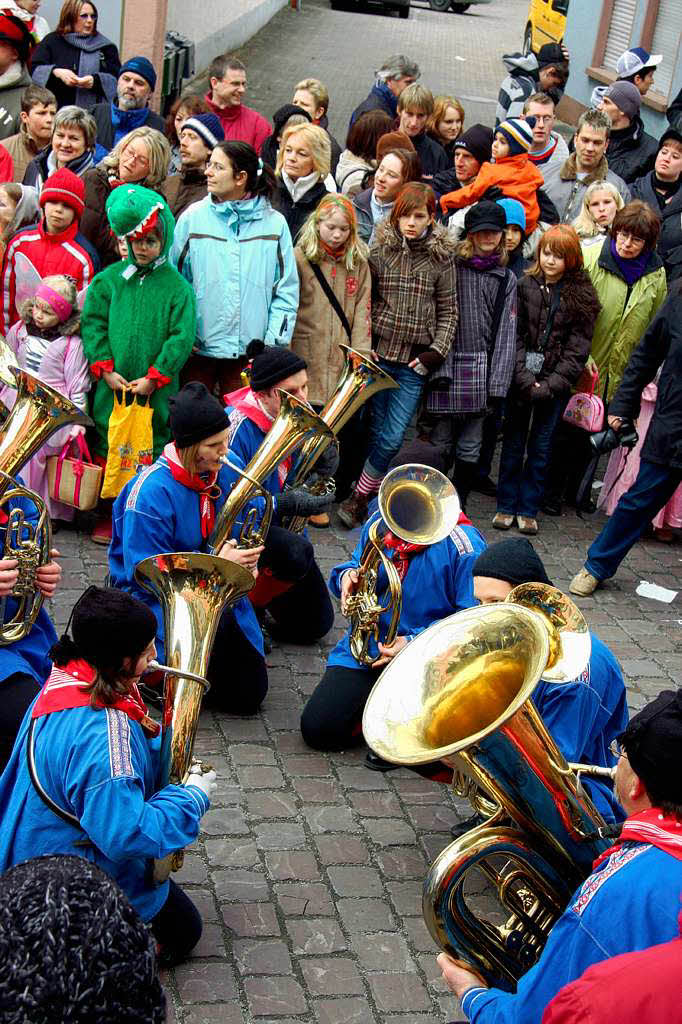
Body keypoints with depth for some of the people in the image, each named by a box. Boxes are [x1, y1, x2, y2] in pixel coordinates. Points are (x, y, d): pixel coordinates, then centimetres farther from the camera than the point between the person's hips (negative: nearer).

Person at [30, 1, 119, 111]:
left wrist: (95, 81, -14)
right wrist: (57, 72, -15)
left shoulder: (105, 46, 12)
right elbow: (34, 69, 3)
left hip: (93, 110, 0)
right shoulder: (52, 41, 11)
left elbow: (115, 78, 5)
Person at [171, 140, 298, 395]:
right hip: (198, 348, 0)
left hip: (250, 352, 0)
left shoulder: (274, 223, 2)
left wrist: (274, 342, -3)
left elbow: (287, 290, 4)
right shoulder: (193, 217, 3)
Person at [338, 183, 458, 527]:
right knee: (377, 431, 5)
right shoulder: (379, 250, 1)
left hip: (414, 362, 0)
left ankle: (358, 497, 8)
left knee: (392, 438, -6)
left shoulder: (441, 258, 2)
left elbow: (448, 311, 7)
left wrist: (437, 351, -3)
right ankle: (370, 495, 20)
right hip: (378, 354, 0)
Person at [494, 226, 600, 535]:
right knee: (513, 443, 8)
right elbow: (514, 336, -2)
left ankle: (528, 509, 16)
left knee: (541, 447, 7)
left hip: (555, 385, 0)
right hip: (521, 379, 0)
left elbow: (577, 348, -4)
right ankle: (506, 506, 17)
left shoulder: (581, 296, -1)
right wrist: (524, 378, -13)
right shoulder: (525, 286, 0)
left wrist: (550, 385, -12)